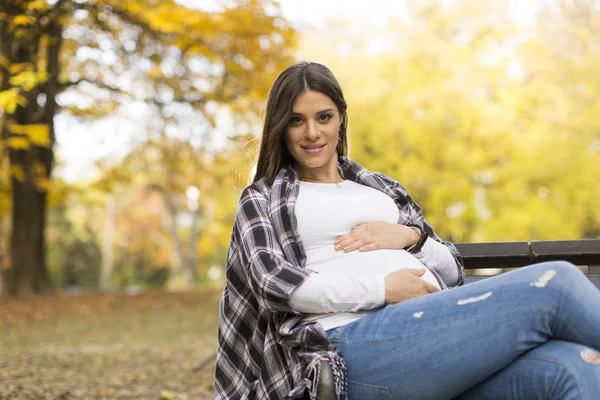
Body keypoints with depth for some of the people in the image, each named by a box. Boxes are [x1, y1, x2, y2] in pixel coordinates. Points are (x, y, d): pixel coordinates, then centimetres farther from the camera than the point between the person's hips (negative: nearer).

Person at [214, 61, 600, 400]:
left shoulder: (381, 188, 29)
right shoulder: (262, 199, 19)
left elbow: (453, 271, 26)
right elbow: (273, 283, -1)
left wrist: (411, 238, 4)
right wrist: (382, 288, -9)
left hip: (439, 336, 5)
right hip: (351, 347, -4)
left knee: (567, 366, -31)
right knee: (553, 285, -26)